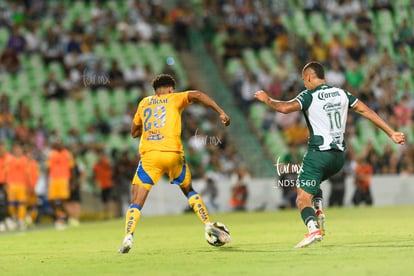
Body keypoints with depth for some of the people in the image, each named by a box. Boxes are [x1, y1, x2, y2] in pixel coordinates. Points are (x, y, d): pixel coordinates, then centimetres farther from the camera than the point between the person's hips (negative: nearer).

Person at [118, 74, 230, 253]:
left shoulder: (144, 103, 22)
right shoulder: (175, 99, 14)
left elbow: (134, 132, 30)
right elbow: (196, 95, -5)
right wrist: (220, 112, -7)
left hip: (149, 156, 0)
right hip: (173, 154, 0)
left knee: (137, 203, 0)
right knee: (189, 191, 25)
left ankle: (128, 237, -21)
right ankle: (208, 225, 17)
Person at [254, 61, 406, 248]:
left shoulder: (309, 96, -6)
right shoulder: (341, 93, 11)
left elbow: (285, 108, -22)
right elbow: (366, 111, 11)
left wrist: (267, 100, -2)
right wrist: (391, 133, 14)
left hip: (318, 154, -7)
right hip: (339, 155, 7)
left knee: (303, 199, -7)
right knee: (312, 182, 32)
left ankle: (313, 228, -32)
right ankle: (318, 212, 9)